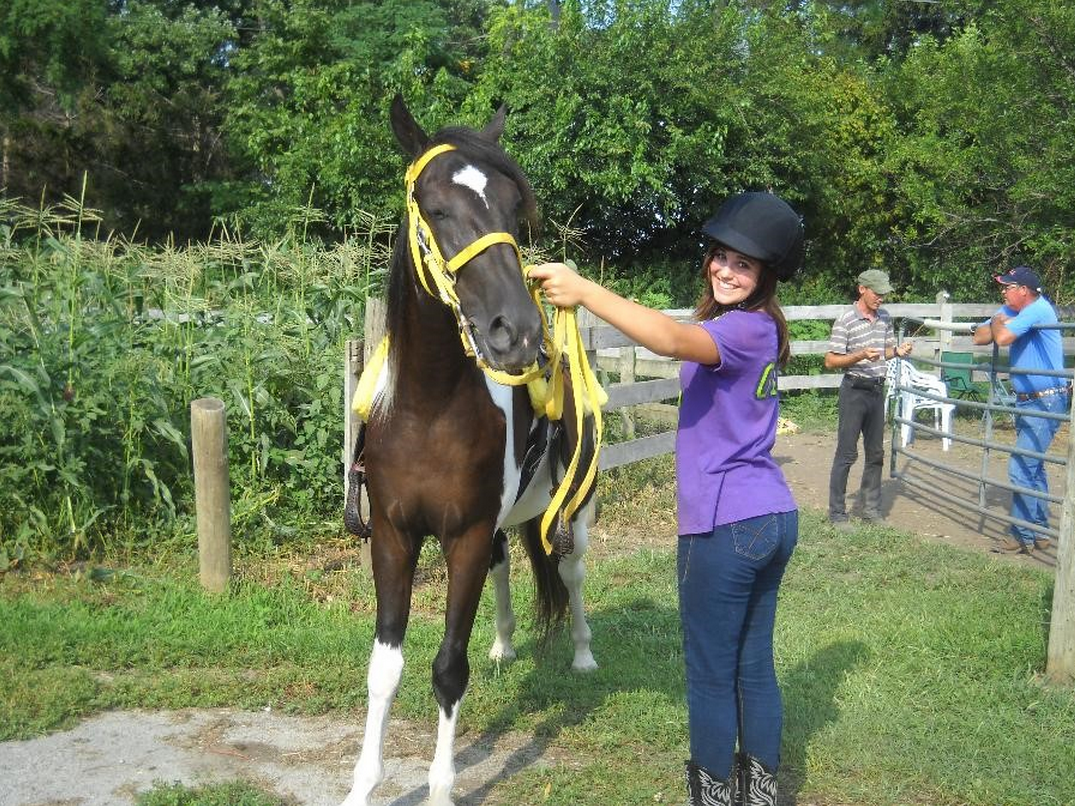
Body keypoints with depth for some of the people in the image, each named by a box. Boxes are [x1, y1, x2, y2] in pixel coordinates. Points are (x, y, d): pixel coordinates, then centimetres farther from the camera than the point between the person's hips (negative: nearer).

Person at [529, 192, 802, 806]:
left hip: (726, 526, -10)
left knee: (711, 673, 6)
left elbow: (672, 340, -37)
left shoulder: (744, 328, -17)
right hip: (775, 518, 10)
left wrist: (584, 291, -39)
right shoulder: (761, 329, 12)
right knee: (755, 664, 18)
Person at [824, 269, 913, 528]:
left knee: (875, 453, 12)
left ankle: (871, 509, 23)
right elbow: (830, 361, -13)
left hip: (877, 391, 7)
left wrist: (897, 351, -1)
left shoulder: (885, 318, 8)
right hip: (854, 391, -7)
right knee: (846, 453, -4)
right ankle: (837, 513, 4)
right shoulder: (846, 320, -12)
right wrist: (861, 355, -26)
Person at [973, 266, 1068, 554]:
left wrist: (998, 323, -7)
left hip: (1046, 402, -10)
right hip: (1027, 401, 10)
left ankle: (1023, 536, -2)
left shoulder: (1038, 309, -19)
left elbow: (1003, 338, -29)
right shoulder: (1010, 311, 8)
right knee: (1032, 465, 17)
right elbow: (979, 337, 8)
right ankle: (1039, 531, 28)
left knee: (1021, 467, -11)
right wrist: (999, 322, -9)